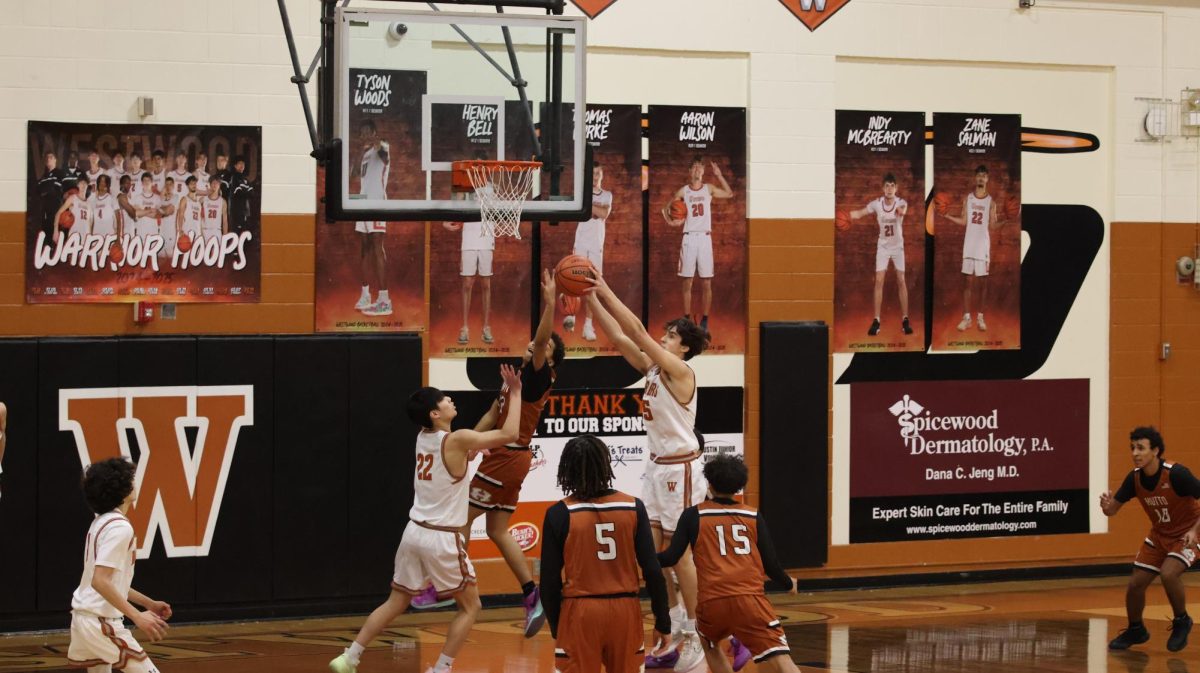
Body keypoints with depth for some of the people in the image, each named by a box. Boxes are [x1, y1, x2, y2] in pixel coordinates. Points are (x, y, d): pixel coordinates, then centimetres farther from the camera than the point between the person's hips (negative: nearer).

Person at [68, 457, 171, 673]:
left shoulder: (102, 522, 14)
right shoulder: (119, 527, -17)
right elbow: (100, 581, -25)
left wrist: (149, 603, 22)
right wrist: (137, 616, -27)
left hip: (83, 616, 10)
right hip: (102, 622, -10)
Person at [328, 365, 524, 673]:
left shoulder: (424, 437, 7)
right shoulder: (456, 440, -15)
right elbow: (509, 434, -14)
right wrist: (515, 393, -6)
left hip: (415, 531, 7)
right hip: (442, 538, -7)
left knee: (395, 604, 17)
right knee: (470, 607, 8)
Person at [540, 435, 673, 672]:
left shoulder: (559, 514, -6)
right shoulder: (633, 507, -2)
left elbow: (550, 580, -4)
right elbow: (652, 570, -2)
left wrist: (556, 627, 8)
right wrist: (663, 622, 7)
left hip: (580, 612, -2)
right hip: (624, 609, 2)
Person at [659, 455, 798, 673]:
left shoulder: (694, 515, 8)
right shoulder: (753, 516, 11)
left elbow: (671, 558, 3)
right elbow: (770, 564, 10)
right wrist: (788, 584, 31)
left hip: (712, 602, 0)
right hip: (749, 598, 0)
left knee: (708, 644, 32)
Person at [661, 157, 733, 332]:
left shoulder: (709, 189, 6)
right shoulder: (683, 191, 6)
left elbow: (730, 194, 2)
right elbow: (666, 209, 14)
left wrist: (719, 176, -3)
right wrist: (670, 221, -5)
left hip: (705, 237, 0)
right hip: (689, 238, 0)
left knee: (706, 282, -2)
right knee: (687, 282, 1)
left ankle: (705, 319, 1)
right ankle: (687, 319, 5)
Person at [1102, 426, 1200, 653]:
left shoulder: (1176, 474, -28)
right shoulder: (1135, 478, -10)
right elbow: (1113, 509, -4)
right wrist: (1107, 505, -28)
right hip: (1160, 534, 6)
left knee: (1168, 573, -29)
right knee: (1135, 583, 1)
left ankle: (1182, 622, -3)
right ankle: (1135, 630, 27)